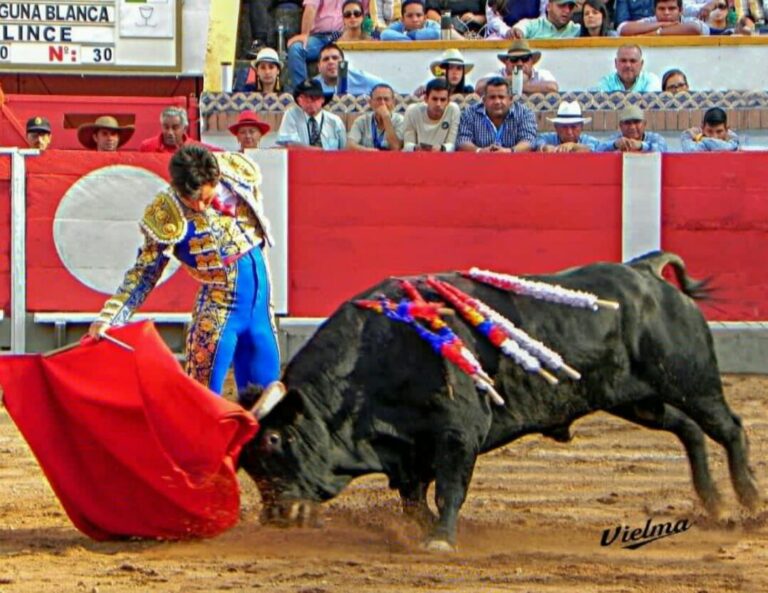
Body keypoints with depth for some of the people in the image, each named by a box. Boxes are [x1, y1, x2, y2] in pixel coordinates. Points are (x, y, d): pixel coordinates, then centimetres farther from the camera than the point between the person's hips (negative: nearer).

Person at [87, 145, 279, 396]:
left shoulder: (238, 172, -8)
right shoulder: (168, 215, -18)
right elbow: (144, 272, -13)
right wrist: (108, 317, -22)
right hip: (220, 307, -5)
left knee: (264, 393, 11)